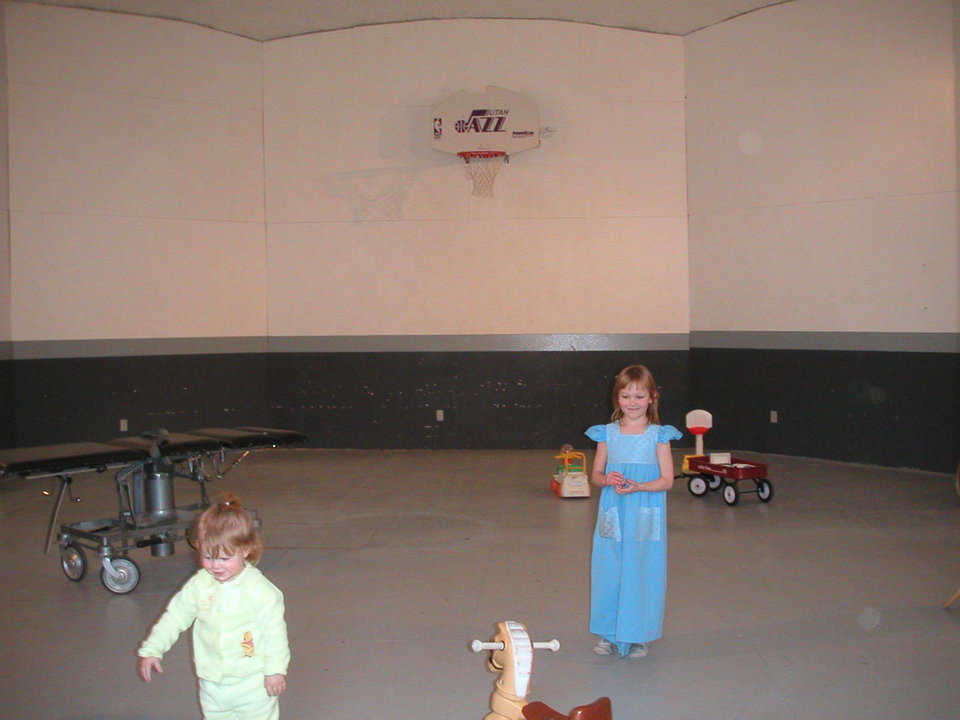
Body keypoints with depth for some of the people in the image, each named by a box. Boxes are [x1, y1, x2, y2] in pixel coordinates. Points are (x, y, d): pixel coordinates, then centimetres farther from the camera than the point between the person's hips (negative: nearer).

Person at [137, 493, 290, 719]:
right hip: (212, 682, 4)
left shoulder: (260, 590, -18)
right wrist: (151, 650, 4)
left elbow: (274, 631, -12)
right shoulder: (199, 585, -5)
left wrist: (276, 669, -11)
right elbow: (175, 616, 6)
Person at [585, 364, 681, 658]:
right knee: (609, 572, 7)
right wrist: (607, 480, -14)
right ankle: (610, 634, 22)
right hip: (612, 516, 2)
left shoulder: (658, 436, -3)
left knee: (641, 573, 3)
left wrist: (638, 486, -20)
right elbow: (595, 474, 8)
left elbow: (667, 480, -5)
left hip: (645, 520, -2)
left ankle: (637, 636, 19)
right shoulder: (608, 434, 3)